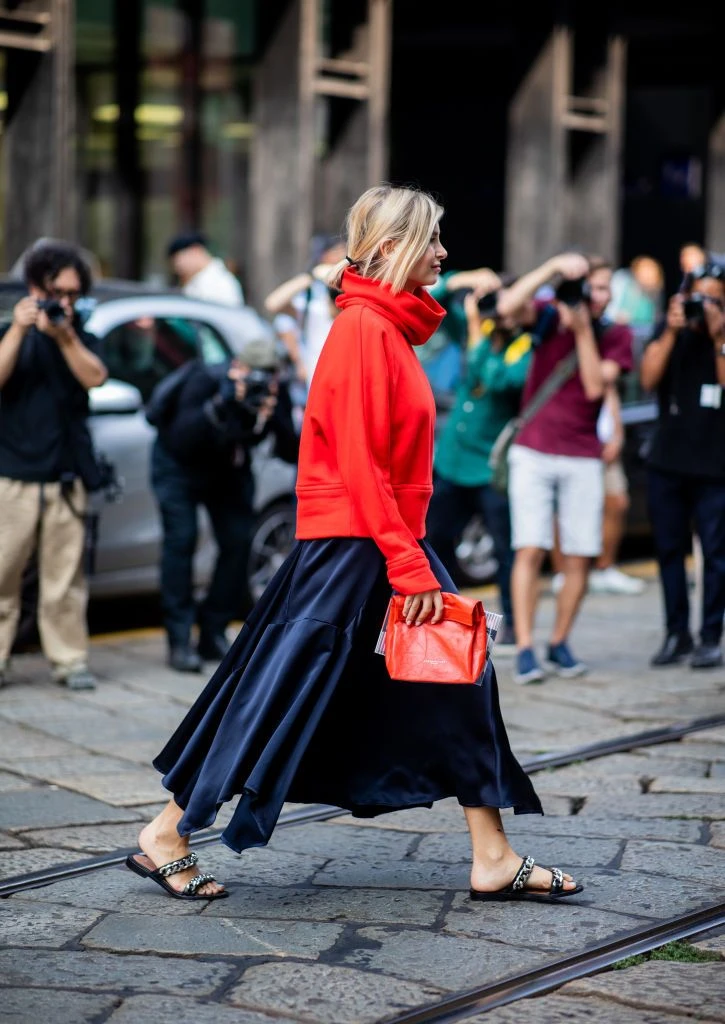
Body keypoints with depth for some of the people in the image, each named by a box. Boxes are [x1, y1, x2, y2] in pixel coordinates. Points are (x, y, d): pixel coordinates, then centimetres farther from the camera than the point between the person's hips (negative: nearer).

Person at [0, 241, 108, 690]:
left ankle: (70, 658, 4)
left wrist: (64, 335, -17)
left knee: (65, 573, -1)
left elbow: (94, 376, -7)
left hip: (66, 477, 1)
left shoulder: (82, 340, 13)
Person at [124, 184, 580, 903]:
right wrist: (407, 564, -21)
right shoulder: (361, 326, -15)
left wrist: (411, 555, 15)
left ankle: (493, 860, 10)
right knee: (287, 691, -5)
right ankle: (165, 836, 7)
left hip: (392, 542, 10)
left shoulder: (394, 328, 14)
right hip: (351, 544, -10)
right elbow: (358, 459, -20)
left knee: (459, 681, 7)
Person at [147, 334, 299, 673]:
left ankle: (213, 634, 8)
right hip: (178, 464, -4)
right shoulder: (207, 381, -32)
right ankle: (180, 641, -13)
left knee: (238, 541, -6)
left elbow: (291, 453, -25)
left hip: (229, 469, 4)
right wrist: (222, 406, -52)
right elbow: (180, 440, -43)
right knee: (181, 539, -16)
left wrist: (274, 415, -42)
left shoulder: (275, 393, -19)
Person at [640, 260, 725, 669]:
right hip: (668, 462, 3)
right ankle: (677, 634, 13)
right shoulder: (670, 332, 7)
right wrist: (671, 333, -13)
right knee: (669, 550, 5)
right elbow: (649, 379, -5)